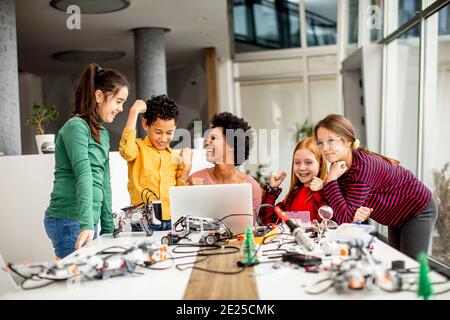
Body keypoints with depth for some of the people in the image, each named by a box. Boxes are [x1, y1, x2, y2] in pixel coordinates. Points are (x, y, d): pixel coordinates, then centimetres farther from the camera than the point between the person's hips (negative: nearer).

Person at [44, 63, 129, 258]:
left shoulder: (102, 133, 16)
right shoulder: (76, 127, -11)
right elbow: (83, 175, -23)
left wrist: (108, 227, 17)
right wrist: (87, 224, -31)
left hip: (88, 222, 8)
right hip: (69, 222, -8)